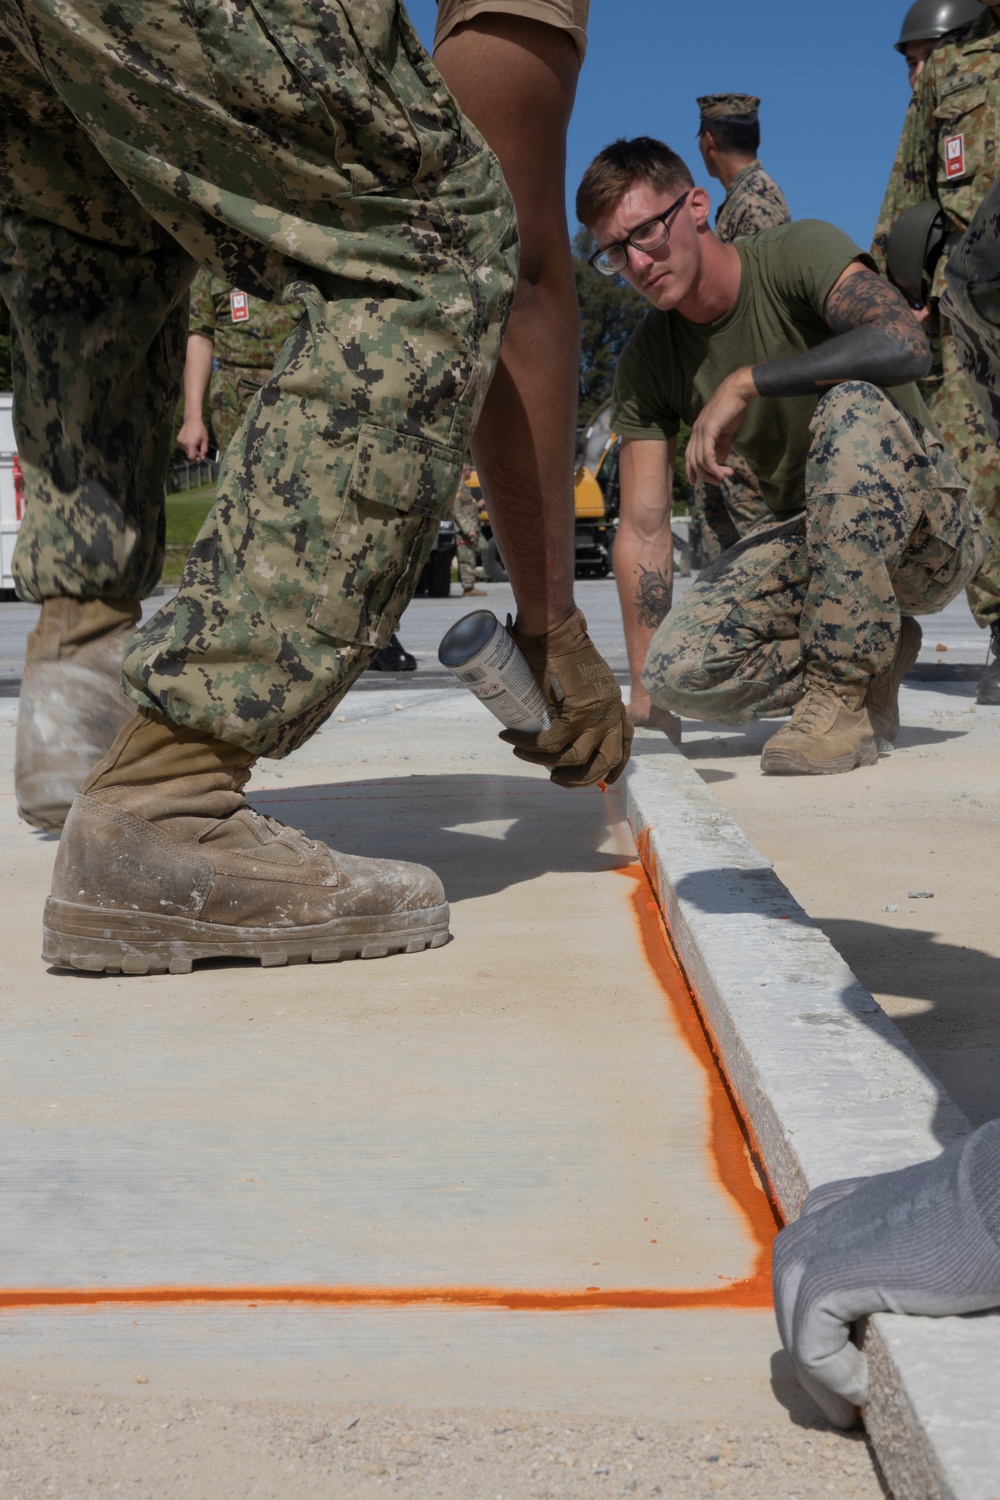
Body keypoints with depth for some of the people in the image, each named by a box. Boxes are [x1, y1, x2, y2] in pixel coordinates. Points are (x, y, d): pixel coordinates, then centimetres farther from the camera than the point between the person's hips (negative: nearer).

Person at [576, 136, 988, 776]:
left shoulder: (800, 252, -13)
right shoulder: (648, 360, 0)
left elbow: (906, 344, -33)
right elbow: (642, 528, -3)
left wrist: (746, 382, -28)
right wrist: (644, 696, -8)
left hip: (929, 537, -4)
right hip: (813, 543, 4)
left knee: (854, 403, -36)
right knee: (677, 667, -23)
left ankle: (842, 696, -26)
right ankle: (874, 657, 4)